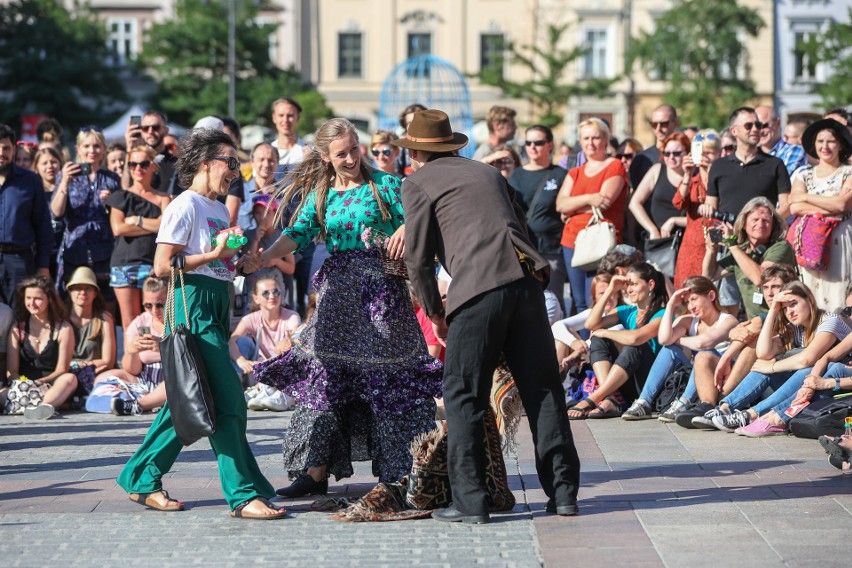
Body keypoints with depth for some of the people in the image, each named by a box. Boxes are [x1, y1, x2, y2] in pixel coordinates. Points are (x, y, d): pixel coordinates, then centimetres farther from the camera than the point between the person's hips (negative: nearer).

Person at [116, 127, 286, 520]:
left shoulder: (221, 209, 19)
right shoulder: (186, 206, -9)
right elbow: (162, 266, -14)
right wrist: (215, 255, -16)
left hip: (217, 306, 10)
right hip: (193, 303, -10)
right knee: (227, 400, -12)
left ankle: (141, 479, 20)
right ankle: (243, 494, -11)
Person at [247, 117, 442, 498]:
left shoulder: (382, 184, 2)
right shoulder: (319, 195, 10)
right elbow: (298, 233, -2)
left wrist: (406, 229, -24)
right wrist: (265, 257, -20)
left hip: (382, 292, -3)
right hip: (338, 292, 3)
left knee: (387, 379, -3)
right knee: (325, 376, -1)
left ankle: (397, 472, 3)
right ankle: (316, 472, 3)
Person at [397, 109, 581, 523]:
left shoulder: (418, 183, 9)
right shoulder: (488, 172, 27)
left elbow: (418, 258, 5)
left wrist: (435, 313, 16)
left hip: (476, 288, -5)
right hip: (525, 280, 5)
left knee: (463, 396, 2)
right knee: (542, 389, 9)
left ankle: (470, 500, 0)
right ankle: (563, 491, 10)